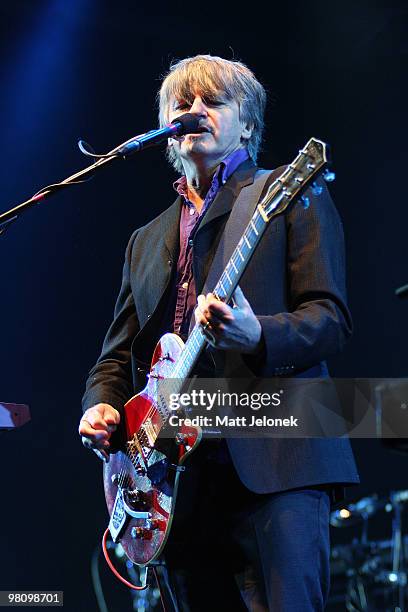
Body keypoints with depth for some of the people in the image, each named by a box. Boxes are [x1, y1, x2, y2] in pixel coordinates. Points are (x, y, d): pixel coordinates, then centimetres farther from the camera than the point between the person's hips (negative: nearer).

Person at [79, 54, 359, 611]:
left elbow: (331, 318, -3)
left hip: (273, 460, -5)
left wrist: (258, 336, -23)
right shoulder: (147, 241, 25)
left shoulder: (293, 195, 7)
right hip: (178, 475, 6)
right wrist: (100, 406, 1)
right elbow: (118, 353, 24)